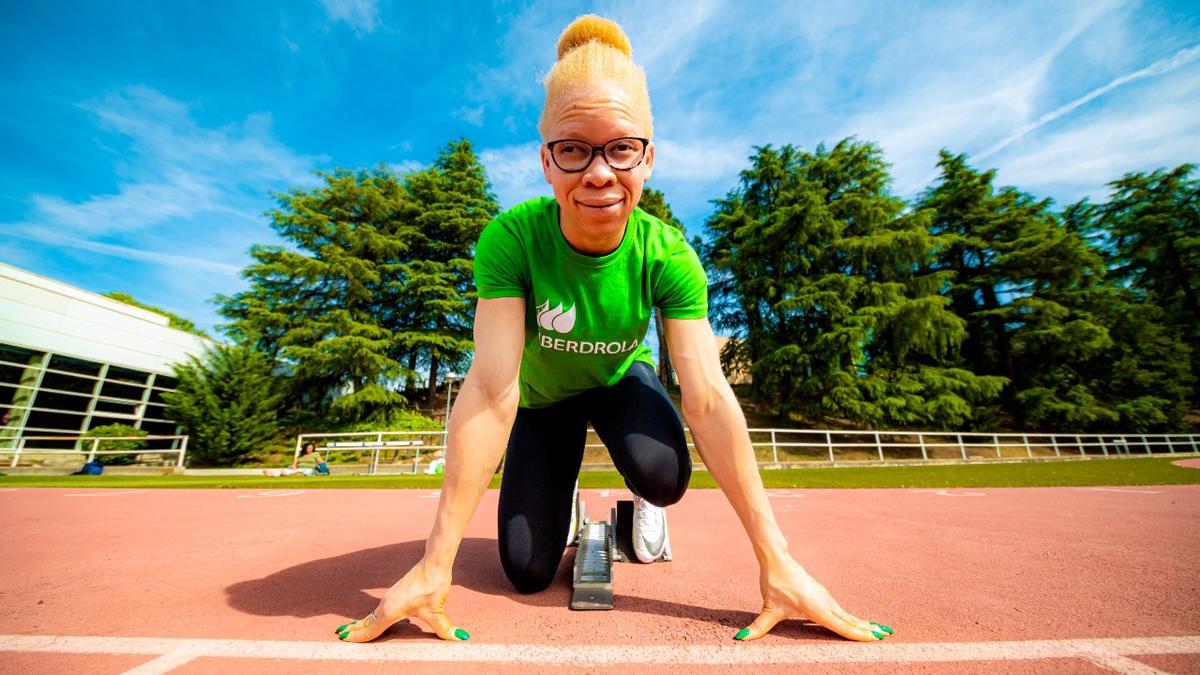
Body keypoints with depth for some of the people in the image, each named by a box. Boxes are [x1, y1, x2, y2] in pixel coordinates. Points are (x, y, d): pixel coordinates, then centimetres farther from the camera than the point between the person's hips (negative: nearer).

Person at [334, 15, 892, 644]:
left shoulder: (667, 255, -27)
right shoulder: (510, 239, -30)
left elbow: (707, 398, -31)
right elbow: (492, 390, -36)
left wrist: (776, 561, -31)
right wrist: (435, 564, -36)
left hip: (620, 380, 1)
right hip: (544, 394, 1)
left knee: (664, 476, -32)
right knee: (527, 570, -2)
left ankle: (642, 501, 7)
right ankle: (562, 490, 32)